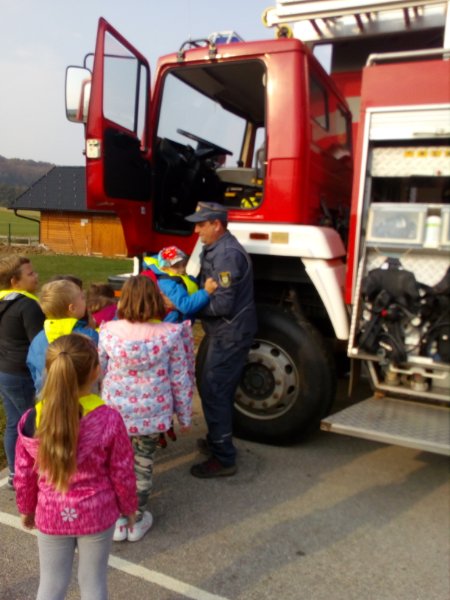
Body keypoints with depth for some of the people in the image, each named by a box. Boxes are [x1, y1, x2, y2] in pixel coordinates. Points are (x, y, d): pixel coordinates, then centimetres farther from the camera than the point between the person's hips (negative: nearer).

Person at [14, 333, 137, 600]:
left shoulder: (31, 420, -18)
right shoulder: (109, 419, -25)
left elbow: (24, 475, -5)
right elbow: (122, 474, -13)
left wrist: (26, 509, 15)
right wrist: (129, 507, 6)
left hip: (50, 516, 2)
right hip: (97, 515, -1)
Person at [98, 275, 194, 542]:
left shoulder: (108, 331, -10)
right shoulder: (170, 334, -14)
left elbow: (99, 371, 2)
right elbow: (179, 379, -8)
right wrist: (184, 415, 5)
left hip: (115, 411, 1)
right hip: (152, 413, -1)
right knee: (143, 464, 17)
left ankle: (118, 520, 34)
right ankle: (137, 521, 34)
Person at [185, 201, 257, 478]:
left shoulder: (227, 255, -22)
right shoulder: (216, 249, 11)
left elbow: (223, 304, -25)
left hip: (230, 334, -10)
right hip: (225, 332, 10)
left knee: (214, 392, -5)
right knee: (219, 390, 20)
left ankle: (223, 459, 5)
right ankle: (219, 441, 36)